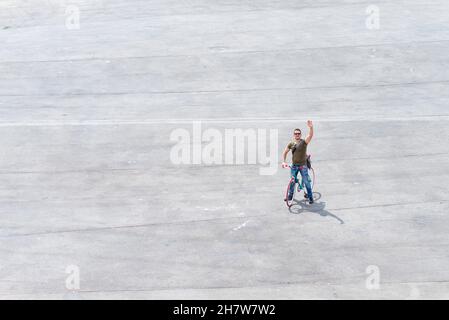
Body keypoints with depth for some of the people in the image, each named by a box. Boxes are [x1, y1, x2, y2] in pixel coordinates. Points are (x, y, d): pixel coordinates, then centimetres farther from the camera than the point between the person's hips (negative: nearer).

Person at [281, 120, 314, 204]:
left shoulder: (304, 142, -9)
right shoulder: (291, 144, 2)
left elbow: (310, 135, -26)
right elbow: (285, 152, 11)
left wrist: (311, 127, -44)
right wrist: (284, 162, -2)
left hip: (303, 165, -3)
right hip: (294, 165, 3)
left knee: (306, 181, -1)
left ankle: (310, 197, 11)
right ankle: (290, 195, 28)